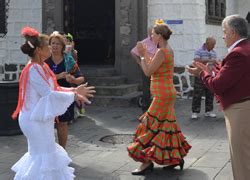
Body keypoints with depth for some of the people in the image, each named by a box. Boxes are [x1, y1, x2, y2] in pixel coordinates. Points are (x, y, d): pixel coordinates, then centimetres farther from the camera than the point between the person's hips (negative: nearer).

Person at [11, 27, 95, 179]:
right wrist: (74, 96, -16)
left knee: (42, 152, 20)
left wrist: (74, 90, 4)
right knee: (44, 155, 0)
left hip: (39, 118, 10)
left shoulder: (41, 67, 8)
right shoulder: (34, 70, -22)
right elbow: (49, 95, -24)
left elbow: (51, 89, 12)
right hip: (36, 120, -10)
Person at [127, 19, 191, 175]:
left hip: (162, 94, -10)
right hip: (166, 92, 10)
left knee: (153, 126, -5)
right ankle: (176, 157, 20)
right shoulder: (168, 49, 12)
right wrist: (146, 53, 19)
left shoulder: (162, 52, -18)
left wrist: (142, 55, -10)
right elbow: (155, 67, 18)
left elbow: (148, 71, -19)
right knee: (166, 126, 14)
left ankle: (147, 161, -1)